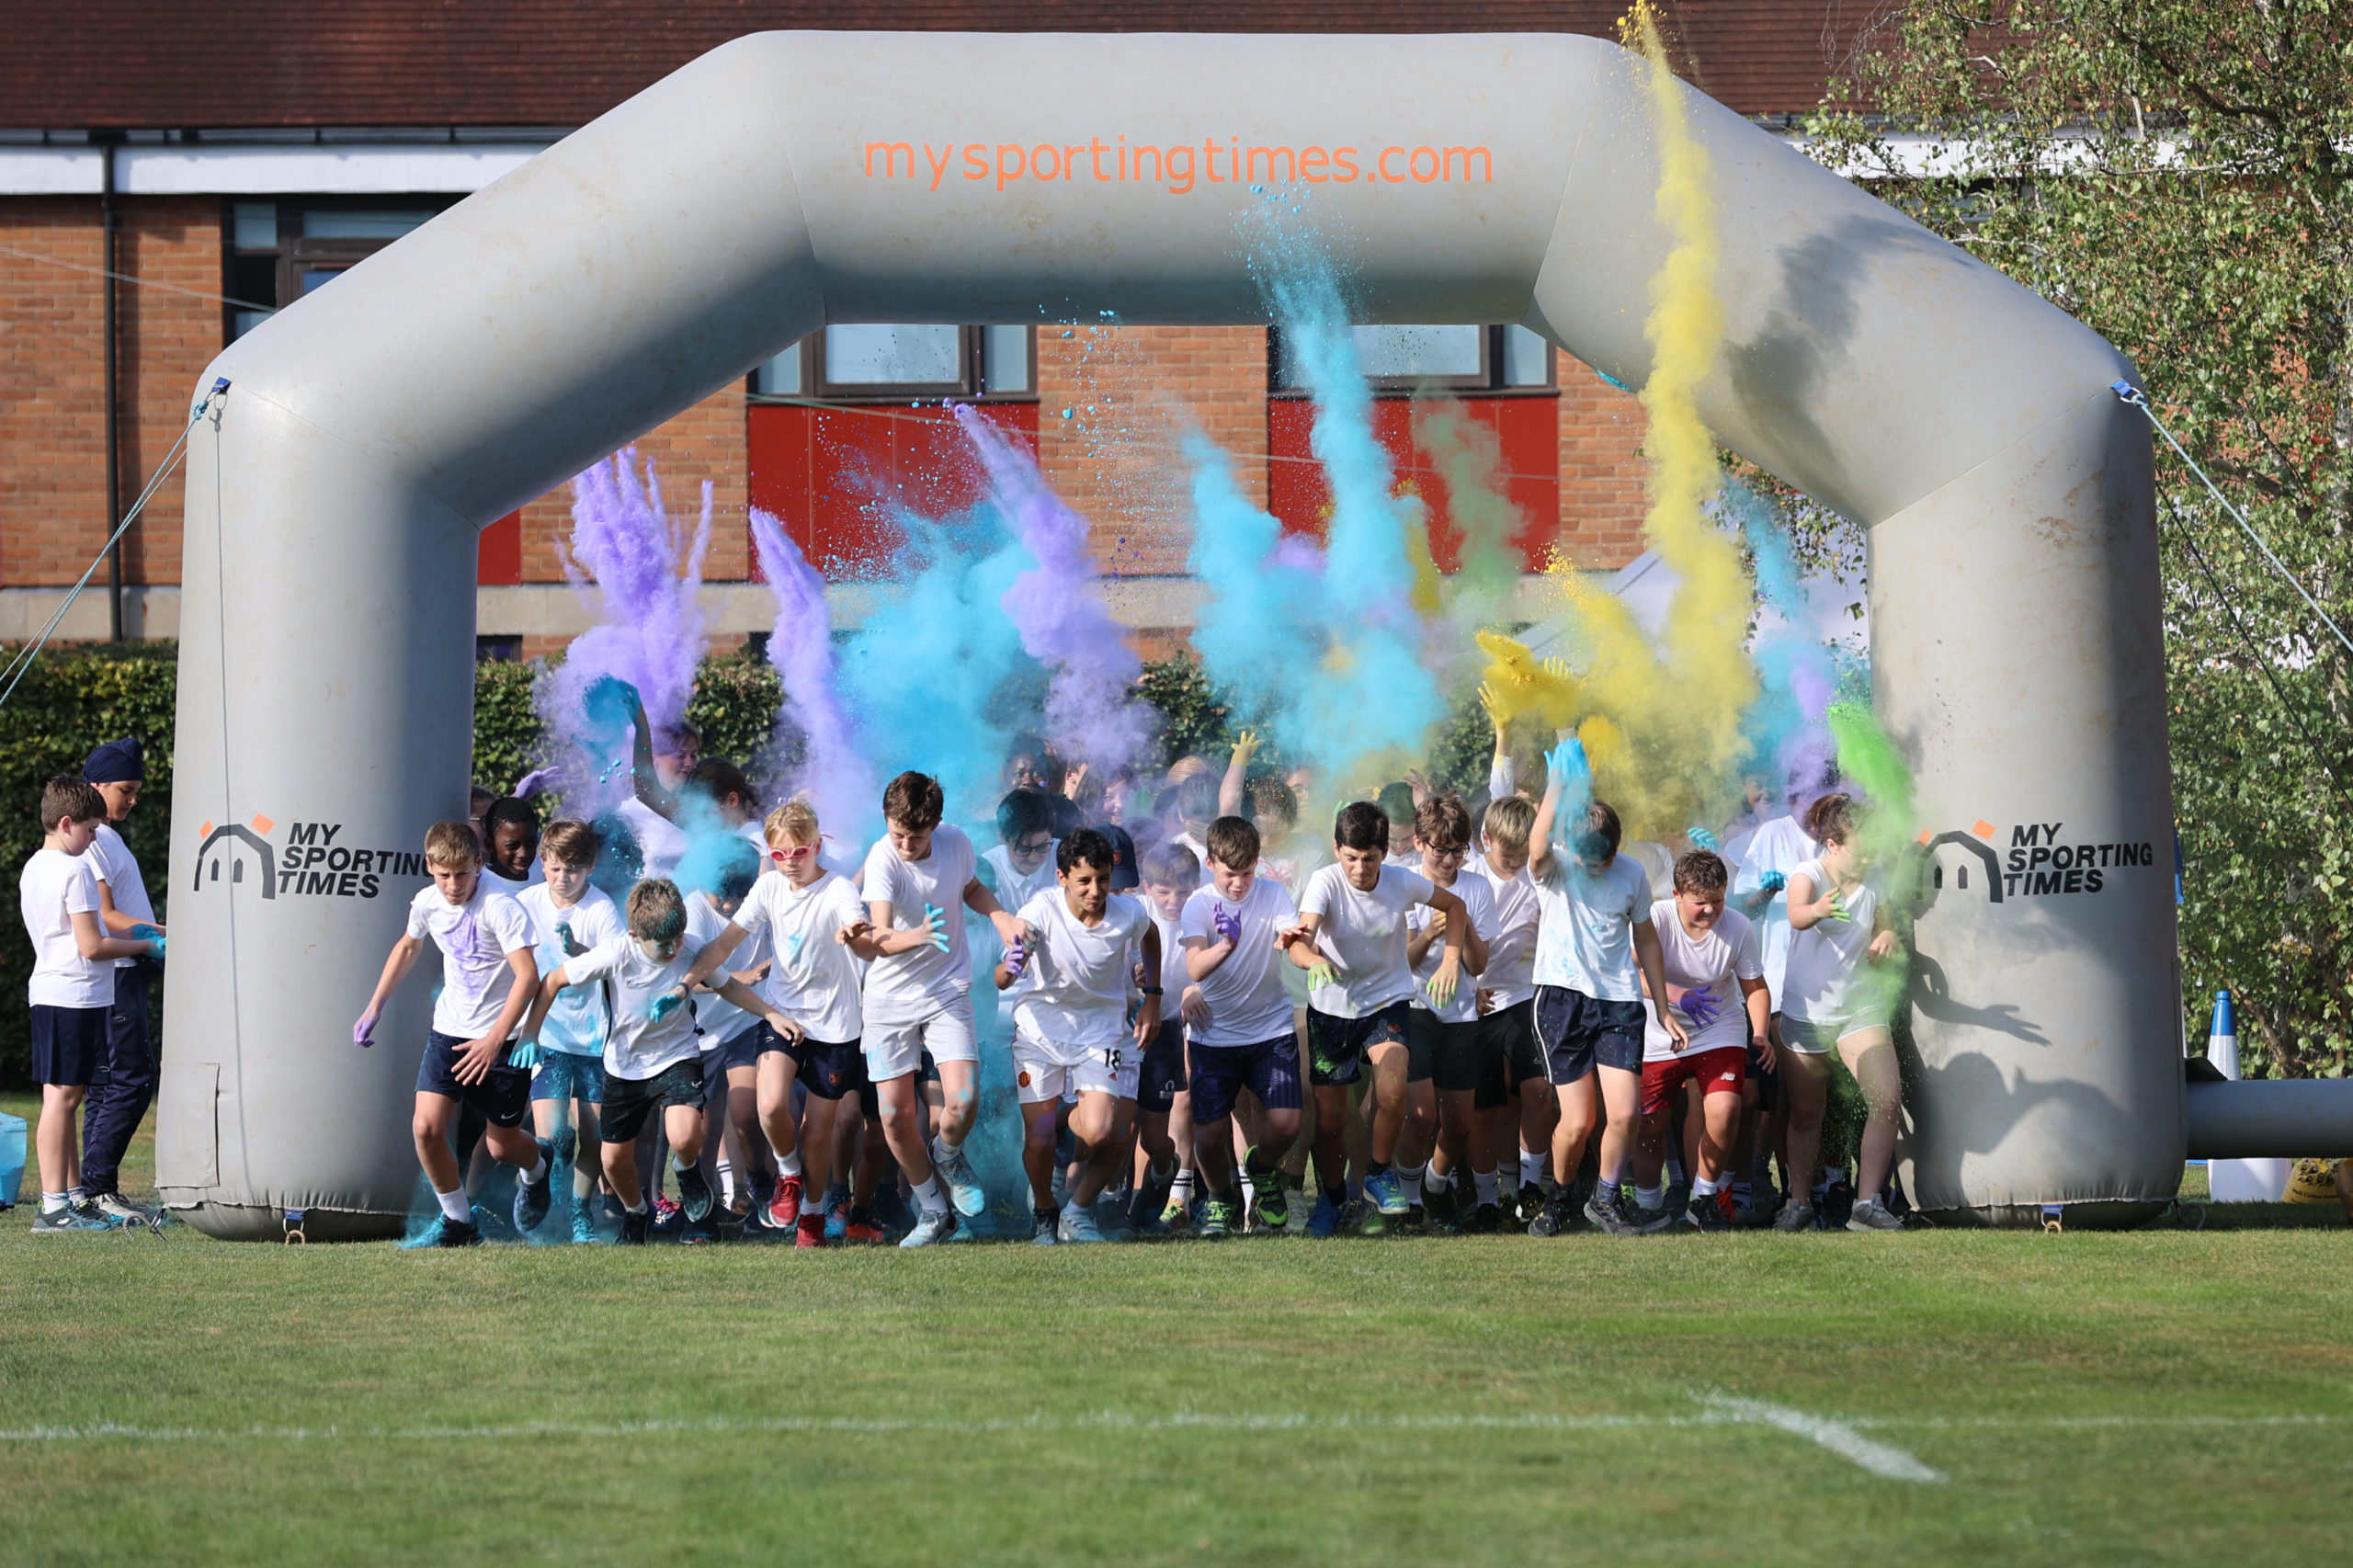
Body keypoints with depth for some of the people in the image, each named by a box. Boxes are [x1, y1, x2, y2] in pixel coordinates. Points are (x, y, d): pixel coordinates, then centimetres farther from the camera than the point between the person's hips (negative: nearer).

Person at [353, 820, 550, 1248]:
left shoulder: (500, 908, -21)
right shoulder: (428, 903, 0)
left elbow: (527, 975, -25)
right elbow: (408, 946, 22)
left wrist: (494, 1041, -28)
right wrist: (374, 1007, 22)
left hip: (503, 1037, -5)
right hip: (449, 1031, 5)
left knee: (501, 1146, 4)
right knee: (426, 1127, -11)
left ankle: (537, 1164, 42)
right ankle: (458, 1221, 6)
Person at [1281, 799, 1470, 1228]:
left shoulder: (1403, 882, -14)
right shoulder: (1325, 883, -21)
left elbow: (1455, 906, 6)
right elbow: (1299, 941, -36)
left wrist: (1451, 960, -8)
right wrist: (1313, 959, -59)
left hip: (1387, 1002, 0)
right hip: (1331, 1008, 0)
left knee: (1392, 1092, -25)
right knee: (1330, 1116, 4)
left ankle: (1380, 1176, 1)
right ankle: (1331, 1197, 31)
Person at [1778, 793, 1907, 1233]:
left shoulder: (1874, 885, 1)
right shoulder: (1808, 875, -11)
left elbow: (1886, 933, 9)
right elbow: (1797, 915, -33)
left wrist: (1888, 941, -17)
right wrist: (1818, 910, -57)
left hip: (1859, 1009, 2)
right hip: (1806, 1011, -2)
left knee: (1887, 1098, -17)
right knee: (1805, 1114, 7)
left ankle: (1868, 1204, -13)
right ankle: (1799, 1203, 24)